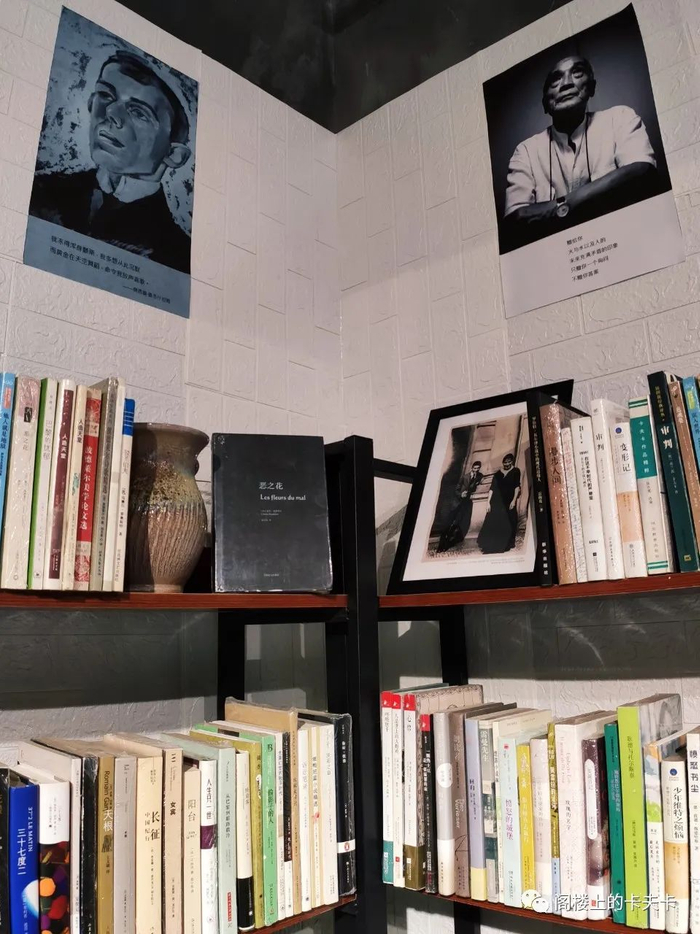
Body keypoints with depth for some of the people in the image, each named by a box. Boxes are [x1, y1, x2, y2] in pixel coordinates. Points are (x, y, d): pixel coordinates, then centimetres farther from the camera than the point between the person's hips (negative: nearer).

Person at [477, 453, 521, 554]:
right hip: (497, 502, 2)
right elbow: (492, 488, 1)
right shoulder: (498, 473, 5)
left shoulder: (515, 471, 1)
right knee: (494, 523, -1)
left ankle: (506, 545, 12)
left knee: (508, 524, 3)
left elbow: (517, 486, -6)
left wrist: (514, 500, -16)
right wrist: (488, 503, -6)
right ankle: (490, 545, 1)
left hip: (509, 501, -2)